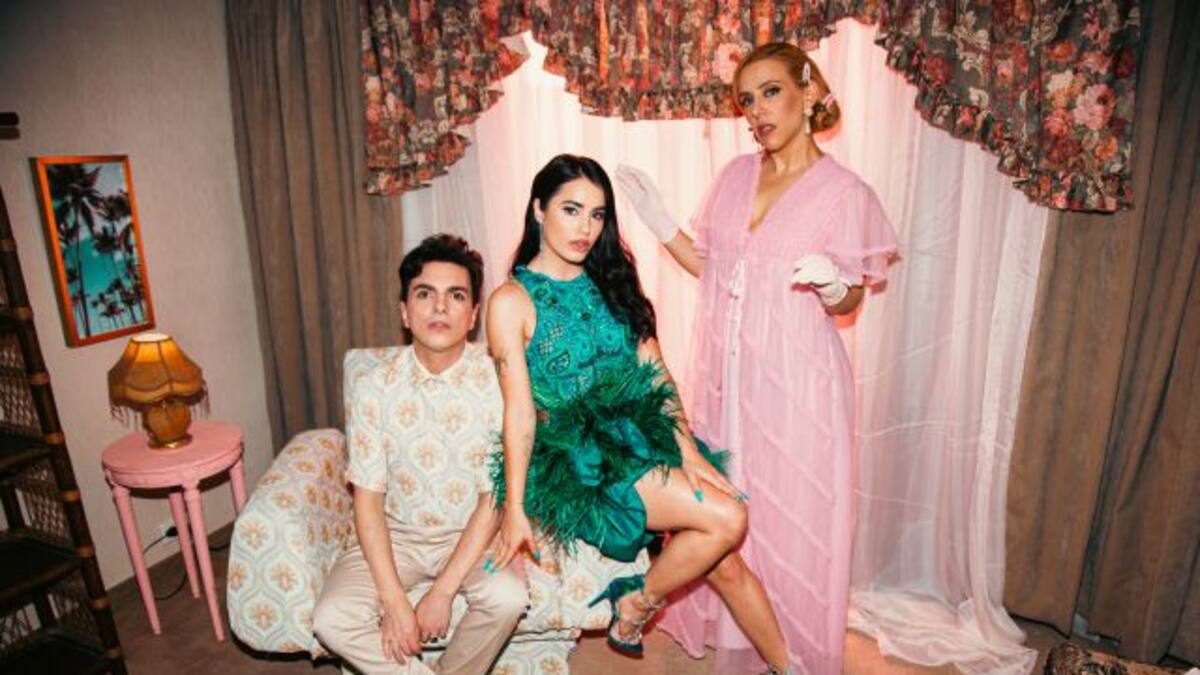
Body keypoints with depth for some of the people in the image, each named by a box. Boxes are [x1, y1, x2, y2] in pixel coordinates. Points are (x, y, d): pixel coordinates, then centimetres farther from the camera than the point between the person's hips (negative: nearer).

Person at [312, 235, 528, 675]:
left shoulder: (498, 380, -15)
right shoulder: (372, 386, -11)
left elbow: (496, 498, -14)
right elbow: (368, 498, -9)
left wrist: (442, 592, -19)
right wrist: (393, 601, -17)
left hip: (472, 534, -1)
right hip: (397, 534, 2)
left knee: (508, 597, -29)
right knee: (332, 620, -21)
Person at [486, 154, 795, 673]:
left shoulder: (610, 283, 11)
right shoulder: (511, 301, -6)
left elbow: (656, 375, 6)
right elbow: (520, 410, -11)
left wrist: (687, 450, -3)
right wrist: (514, 509, -13)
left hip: (641, 436, 5)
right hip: (578, 460, -5)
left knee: (724, 563, -2)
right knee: (726, 519, -17)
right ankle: (635, 606, 4)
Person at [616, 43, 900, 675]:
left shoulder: (844, 192, -7)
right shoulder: (735, 175, 7)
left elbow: (849, 300, -1)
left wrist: (831, 284, -24)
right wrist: (658, 220, 4)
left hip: (796, 384, -4)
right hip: (728, 378, 5)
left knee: (794, 515, 7)